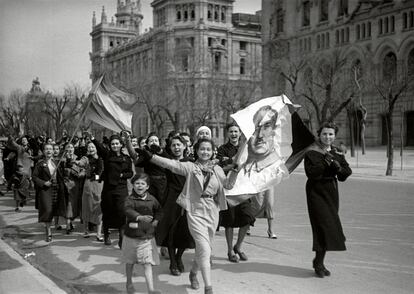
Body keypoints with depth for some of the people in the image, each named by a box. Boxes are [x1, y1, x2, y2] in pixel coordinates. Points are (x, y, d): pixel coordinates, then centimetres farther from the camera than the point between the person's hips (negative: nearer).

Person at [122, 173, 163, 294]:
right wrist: (140, 217, -48)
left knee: (147, 263, -4)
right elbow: (128, 210, -32)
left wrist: (156, 221, 4)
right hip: (131, 236, -1)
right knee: (130, 261, 17)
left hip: (147, 236, 1)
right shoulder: (130, 199, -11)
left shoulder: (152, 199, 1)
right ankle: (129, 284, 37)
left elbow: (159, 211, 20)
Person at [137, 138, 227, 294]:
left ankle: (193, 273, 43)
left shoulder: (217, 169, 8)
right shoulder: (190, 167, -3)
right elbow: (171, 164, -15)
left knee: (204, 249, 15)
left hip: (213, 212, 4)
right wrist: (150, 156, -26)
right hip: (195, 211, -4)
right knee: (204, 249, -12)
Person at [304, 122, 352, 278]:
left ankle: (319, 262, 22)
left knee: (330, 227, 8)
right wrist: (325, 163, -24)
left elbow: (347, 172, 3)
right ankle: (319, 263, 0)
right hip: (317, 192, -6)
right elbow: (311, 173, -18)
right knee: (323, 226, -12)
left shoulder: (337, 153, 8)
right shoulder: (311, 152, -8)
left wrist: (338, 167, -16)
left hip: (332, 192, 6)